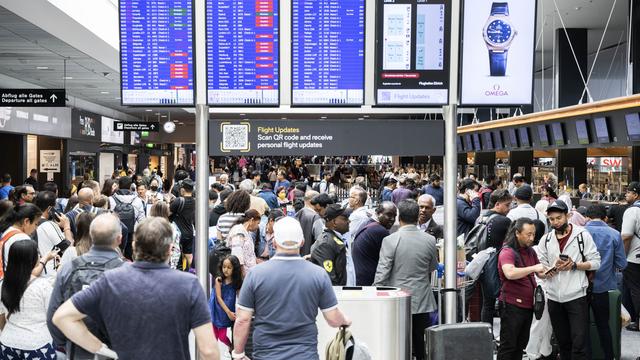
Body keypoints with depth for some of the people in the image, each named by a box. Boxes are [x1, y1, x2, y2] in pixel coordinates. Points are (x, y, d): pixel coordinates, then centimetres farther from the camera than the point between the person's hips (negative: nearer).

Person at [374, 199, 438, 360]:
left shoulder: (390, 240, -14)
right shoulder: (430, 240, -4)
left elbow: (382, 274, -13)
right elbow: (432, 268, 11)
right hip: (423, 301, 3)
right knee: (422, 347, 13)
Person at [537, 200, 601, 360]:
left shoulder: (582, 235, -4)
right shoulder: (546, 240, 5)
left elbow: (596, 262, -5)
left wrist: (574, 265, -19)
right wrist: (555, 267, -15)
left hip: (576, 297, -4)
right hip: (554, 298, 4)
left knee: (579, 344, -3)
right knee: (563, 342, 17)